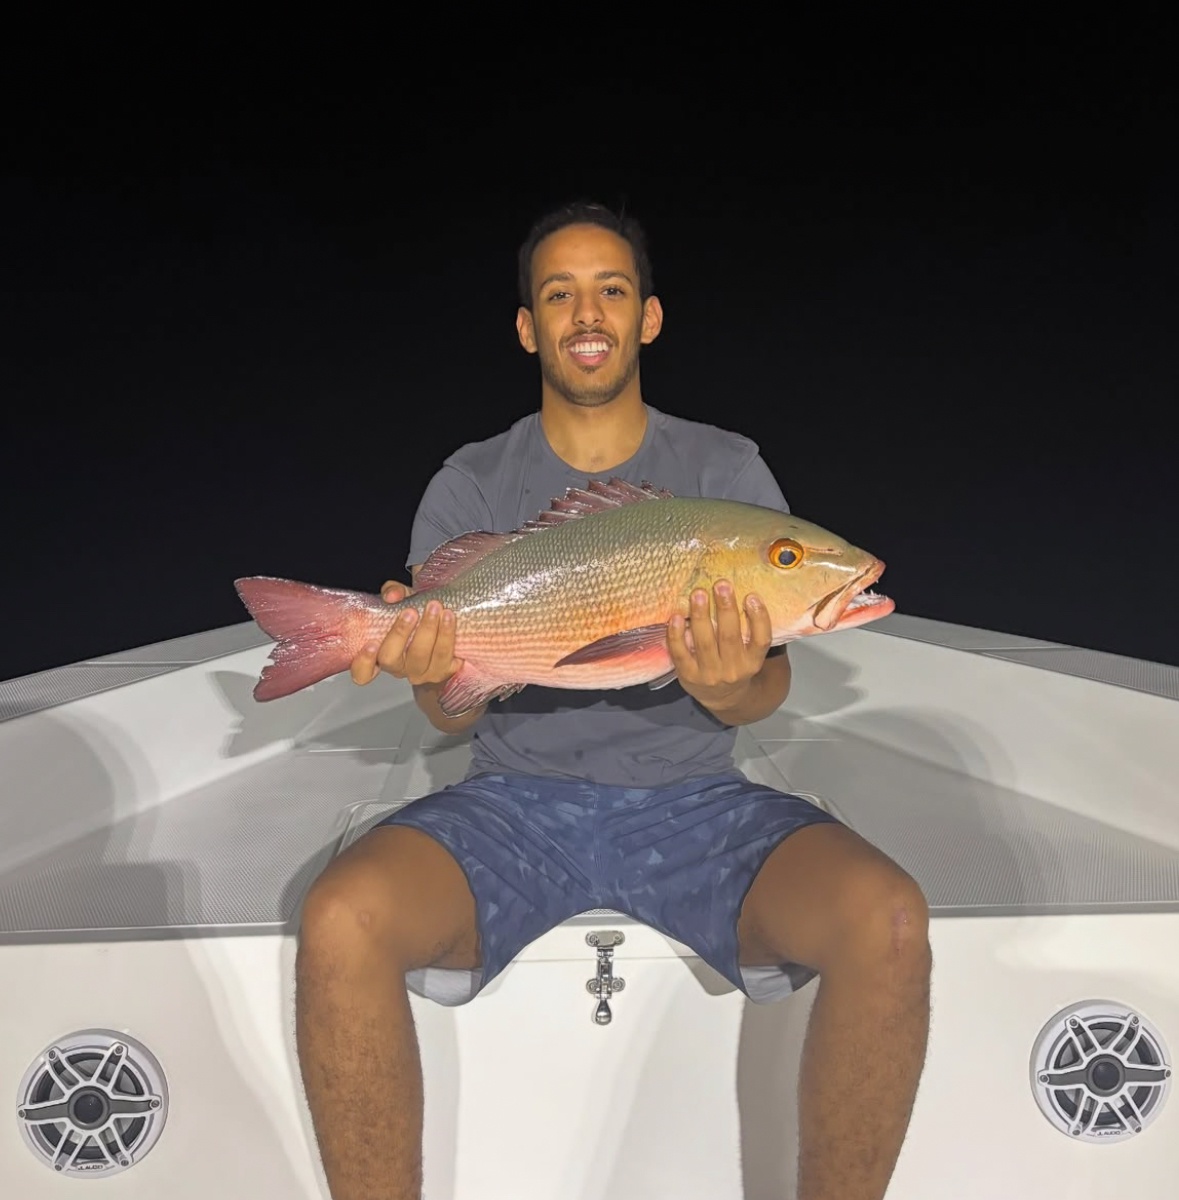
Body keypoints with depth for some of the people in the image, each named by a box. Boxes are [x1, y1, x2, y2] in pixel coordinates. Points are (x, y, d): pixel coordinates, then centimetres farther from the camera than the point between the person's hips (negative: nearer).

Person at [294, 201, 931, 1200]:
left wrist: (731, 687, -23)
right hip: (516, 797, 0)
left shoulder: (728, 471, 7)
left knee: (888, 922, -28)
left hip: (692, 795, 0)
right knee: (339, 921, -29)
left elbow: (768, 695, 2)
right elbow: (455, 717, 4)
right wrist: (433, 676, -21)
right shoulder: (471, 486, 8)